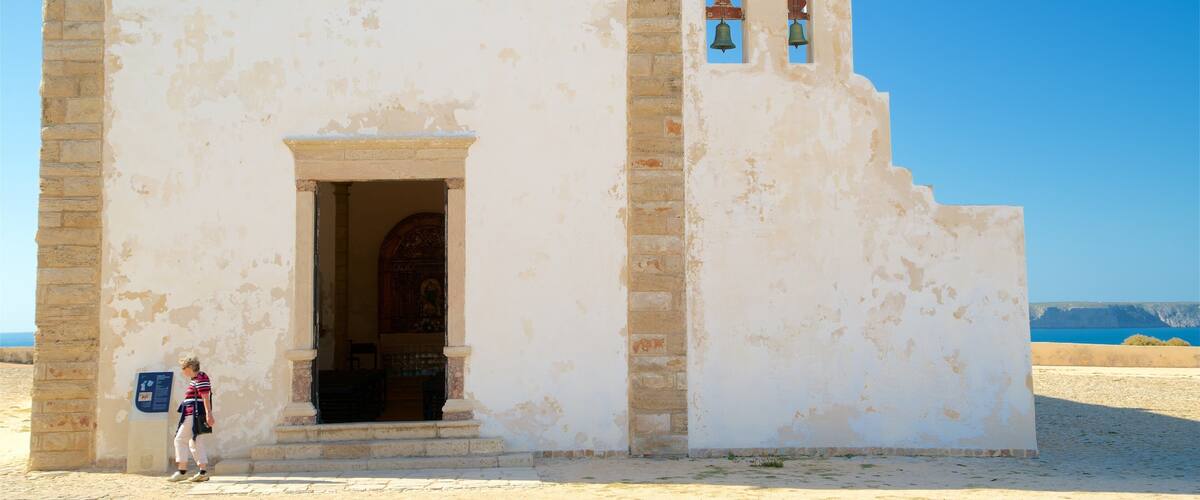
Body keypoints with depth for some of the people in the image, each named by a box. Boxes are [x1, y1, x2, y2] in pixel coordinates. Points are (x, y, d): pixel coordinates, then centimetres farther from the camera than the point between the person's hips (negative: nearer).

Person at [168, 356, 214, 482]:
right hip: (193, 415, 10)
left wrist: (209, 415, -24)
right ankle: (203, 472, 9)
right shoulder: (195, 379, 19)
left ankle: (182, 472, -5)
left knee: (180, 439, -6)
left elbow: (206, 397, -19)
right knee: (196, 442, 10)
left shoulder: (201, 378, -12)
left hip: (194, 414, -10)